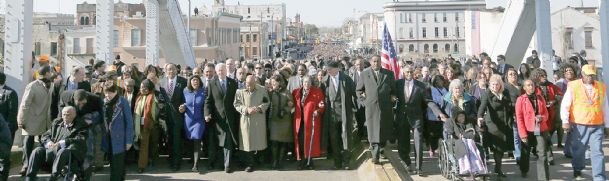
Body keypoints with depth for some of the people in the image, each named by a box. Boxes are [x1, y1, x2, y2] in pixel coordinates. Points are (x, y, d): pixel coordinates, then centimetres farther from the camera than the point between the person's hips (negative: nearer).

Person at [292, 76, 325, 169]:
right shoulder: (296, 92, 14)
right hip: (299, 121, 2)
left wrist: (318, 111, -16)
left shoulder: (317, 92, 5)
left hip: (311, 120, -2)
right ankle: (302, 161, 12)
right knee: (300, 141, 1)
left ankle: (309, 161, 11)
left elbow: (322, 105, 1)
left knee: (310, 140, -1)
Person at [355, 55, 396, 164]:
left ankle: (381, 149, 29)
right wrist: (364, 100, 3)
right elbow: (358, 90, 12)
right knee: (373, 132, -2)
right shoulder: (365, 74, 6)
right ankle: (375, 156, 1)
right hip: (371, 107, -1)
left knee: (384, 131, 7)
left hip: (386, 107, 1)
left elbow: (394, 89, 15)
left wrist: (392, 99, 3)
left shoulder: (389, 74, 7)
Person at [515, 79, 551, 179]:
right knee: (525, 152, 16)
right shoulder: (520, 99, -4)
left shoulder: (541, 98, 7)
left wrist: (542, 118, -11)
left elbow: (546, 112, 15)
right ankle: (524, 171, 40)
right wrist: (523, 134, -12)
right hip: (528, 131, -2)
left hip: (541, 130, 2)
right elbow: (519, 118, -7)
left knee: (543, 155, -7)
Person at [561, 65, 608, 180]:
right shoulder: (573, 86, -3)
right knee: (578, 150, 11)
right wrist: (565, 121, -16)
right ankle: (577, 169, 34)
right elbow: (565, 105, -6)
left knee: (597, 152, -3)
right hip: (578, 125, -2)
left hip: (597, 126, 2)